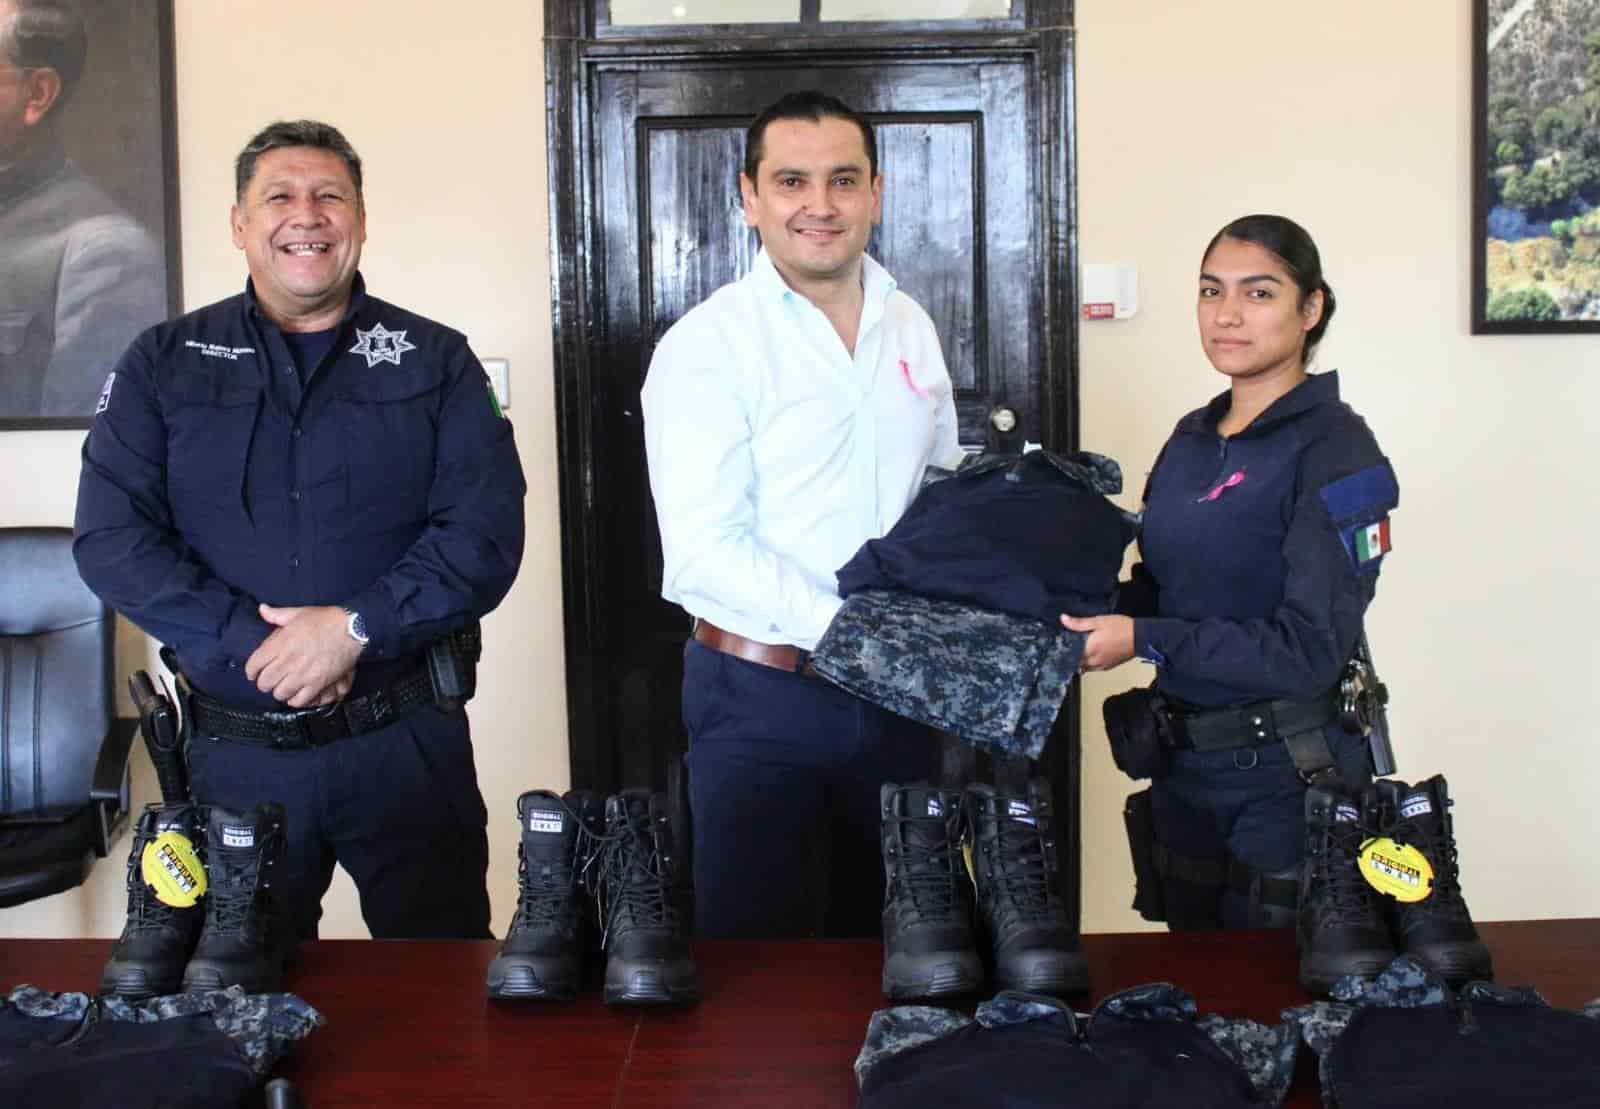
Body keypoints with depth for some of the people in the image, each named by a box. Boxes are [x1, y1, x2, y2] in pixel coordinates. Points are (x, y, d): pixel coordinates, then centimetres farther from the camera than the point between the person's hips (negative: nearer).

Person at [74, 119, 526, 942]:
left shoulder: (434, 362, 5)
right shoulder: (165, 365, 7)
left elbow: (486, 532, -5)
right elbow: (111, 538, -3)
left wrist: (357, 629, -18)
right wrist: (254, 644, -14)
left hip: (408, 743, -1)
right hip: (235, 747, 1)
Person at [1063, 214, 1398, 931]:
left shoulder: (1335, 452, -15)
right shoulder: (1191, 438, 8)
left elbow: (1311, 649, -21)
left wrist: (1143, 640, -21)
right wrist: (1082, 609, -4)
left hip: (1287, 777, -7)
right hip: (1184, 762, 7)